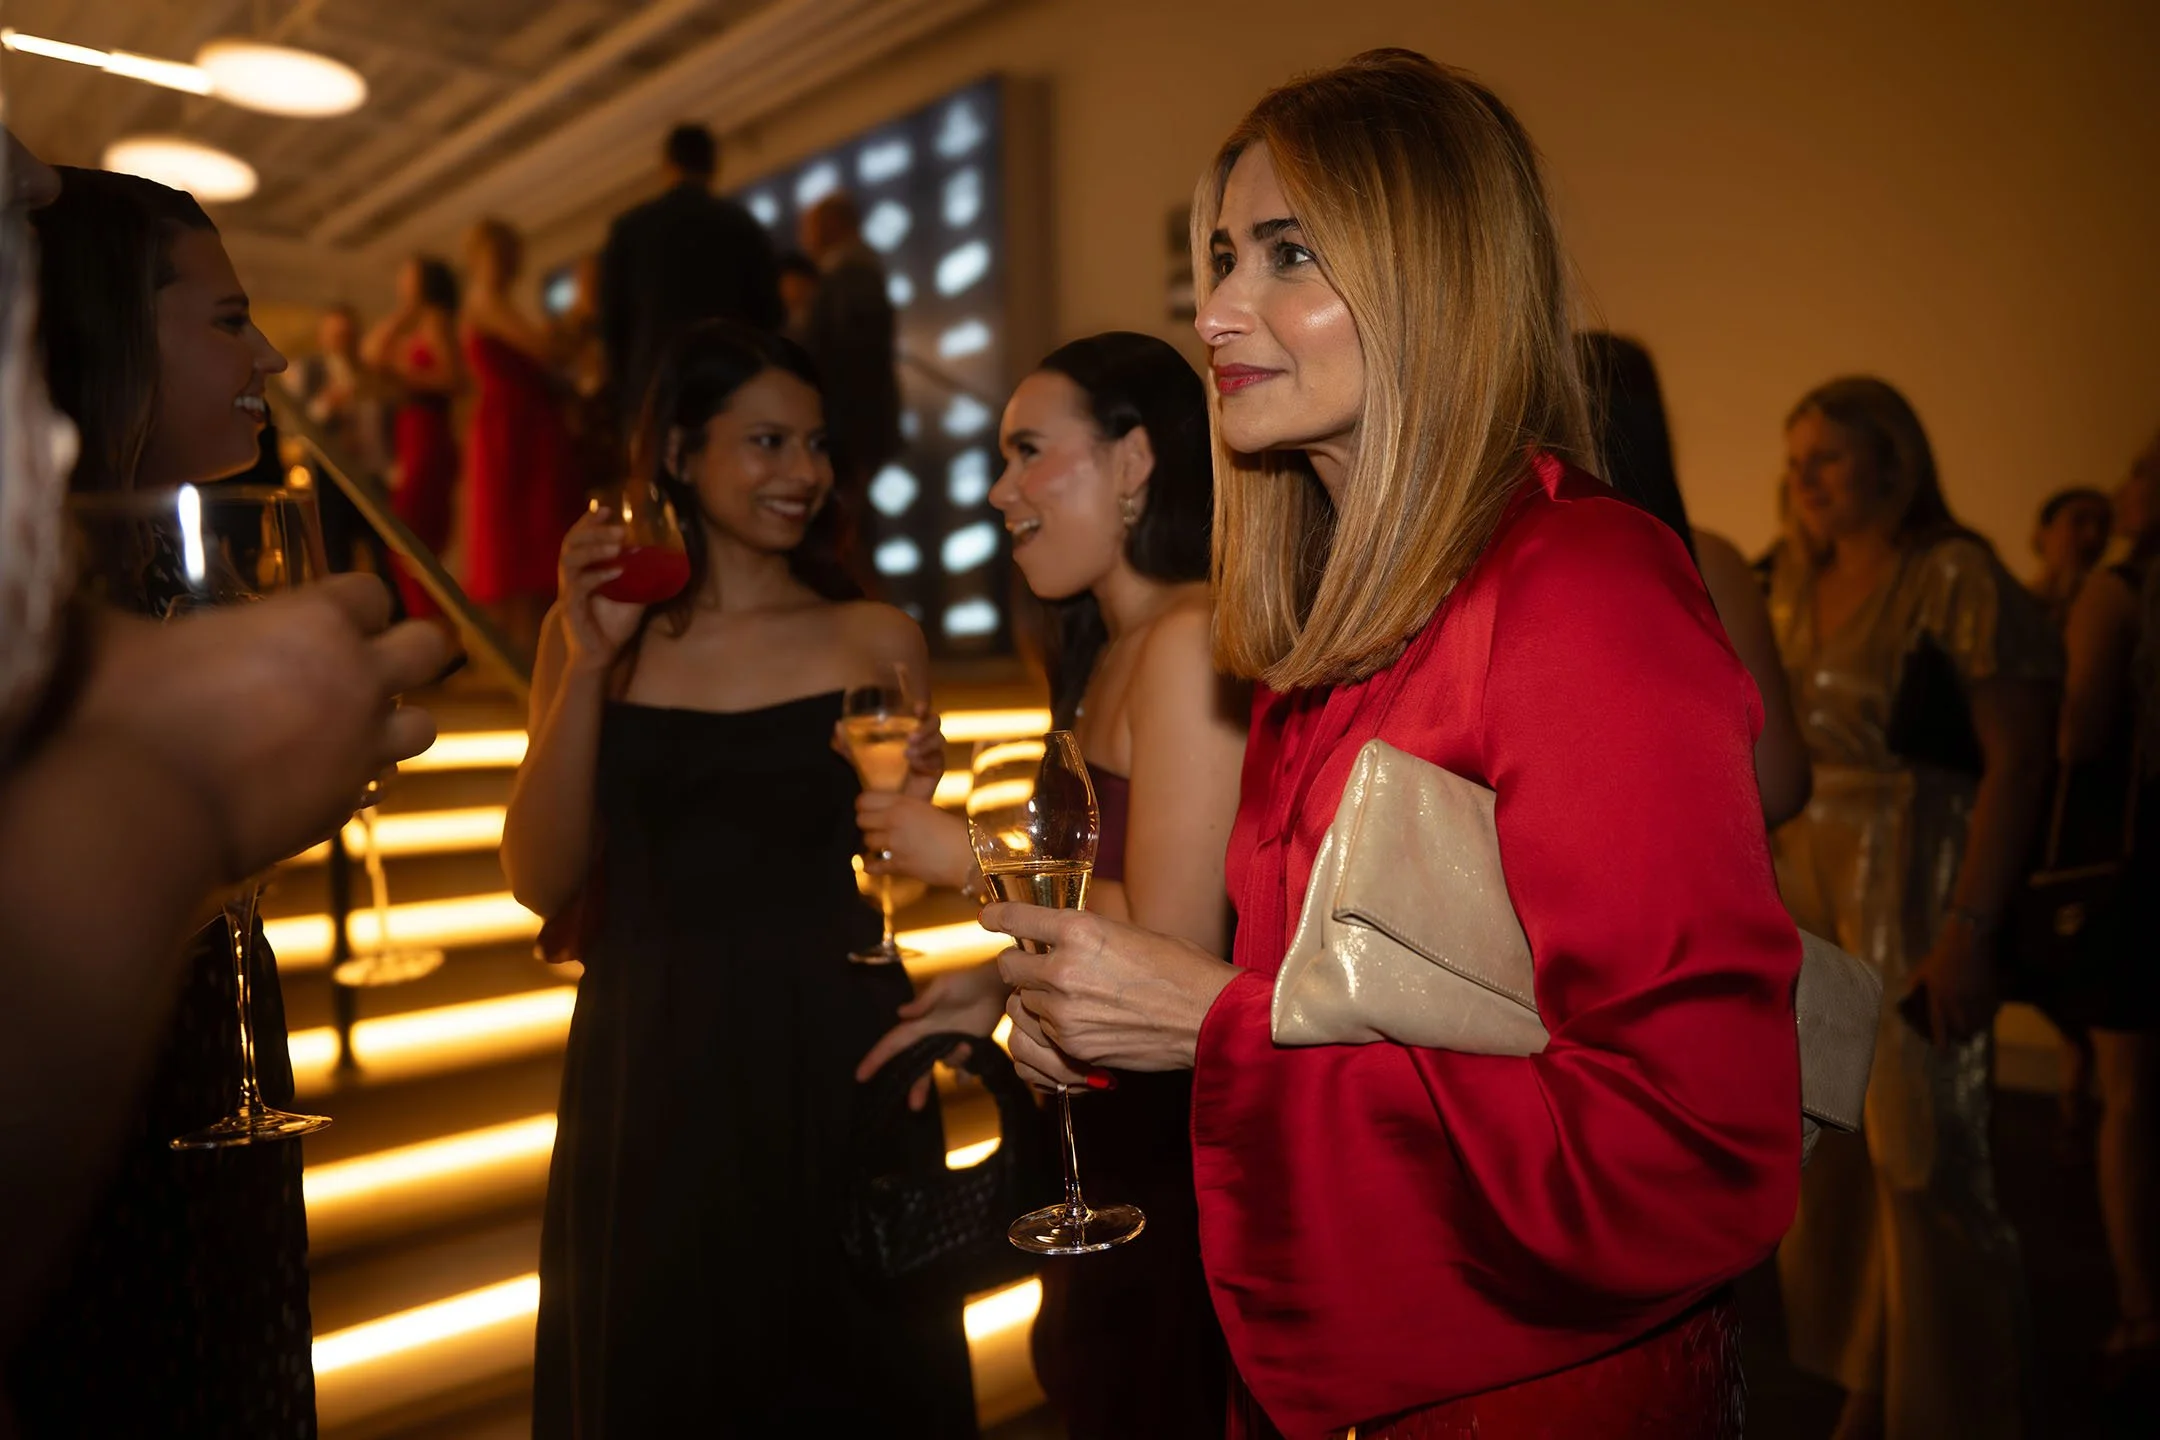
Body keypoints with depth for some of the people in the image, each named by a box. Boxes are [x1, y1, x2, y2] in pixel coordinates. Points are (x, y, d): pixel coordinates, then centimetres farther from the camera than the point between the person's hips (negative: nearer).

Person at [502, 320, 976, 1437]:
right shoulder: (593, 633, 2)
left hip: (830, 1057, 0)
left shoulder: (873, 638, -1)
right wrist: (587, 666, -15)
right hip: (650, 1064, 1)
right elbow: (540, 881, -8)